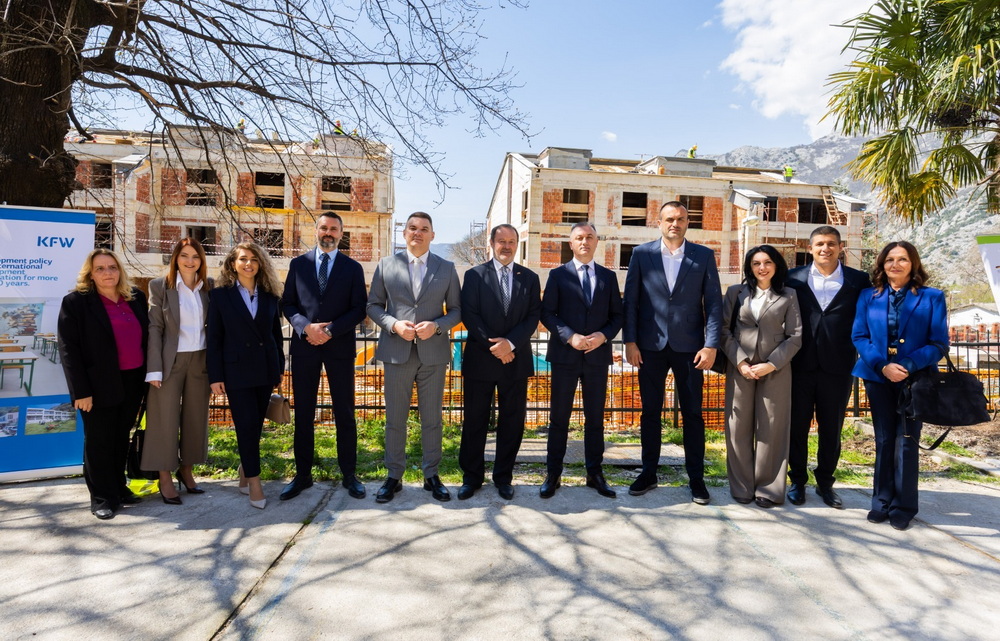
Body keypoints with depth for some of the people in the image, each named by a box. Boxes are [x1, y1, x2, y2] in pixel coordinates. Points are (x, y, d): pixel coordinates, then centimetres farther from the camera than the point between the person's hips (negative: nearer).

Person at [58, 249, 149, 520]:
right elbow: (69, 349, -10)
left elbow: (147, 336, 13)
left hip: (132, 382, 5)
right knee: (99, 442, 6)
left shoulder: (136, 298, 8)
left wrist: (148, 375, 7)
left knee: (121, 438, 15)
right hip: (100, 385, -4)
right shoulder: (76, 301, -6)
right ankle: (102, 497, 17)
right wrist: (81, 390, -15)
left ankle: (118, 487, 29)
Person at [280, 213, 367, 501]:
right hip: (304, 346, 2)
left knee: (345, 413, 4)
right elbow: (287, 303, 6)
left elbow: (359, 309, -1)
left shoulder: (353, 268, 5)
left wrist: (330, 330, -13)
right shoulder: (298, 264, 9)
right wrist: (306, 326, -12)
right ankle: (303, 475, 19)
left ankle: (349, 475, 15)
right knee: (303, 413, 7)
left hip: (339, 346, -1)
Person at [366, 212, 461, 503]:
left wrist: (437, 326, -13)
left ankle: (431, 475, 23)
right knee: (395, 418, 8)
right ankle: (394, 476, 22)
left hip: (434, 353, 0)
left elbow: (456, 310, 6)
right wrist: (394, 325, -12)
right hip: (397, 352, 0)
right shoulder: (386, 265, 6)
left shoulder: (446, 268, 6)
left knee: (432, 418, 9)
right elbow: (374, 305, 6)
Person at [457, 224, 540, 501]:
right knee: (475, 420, 6)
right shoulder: (475, 275, 3)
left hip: (516, 360, 2)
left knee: (512, 421, 7)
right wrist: (493, 345, -13)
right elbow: (469, 315, -5)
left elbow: (534, 316, 1)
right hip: (480, 359, -1)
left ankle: (503, 477, 22)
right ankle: (472, 476, 20)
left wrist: (510, 342, -14)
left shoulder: (529, 278, 8)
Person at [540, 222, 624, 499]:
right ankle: (552, 474, 14)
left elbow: (617, 315, 9)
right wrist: (570, 336, -16)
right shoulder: (558, 275, 3)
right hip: (565, 356, -2)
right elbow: (547, 313, -2)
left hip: (597, 356, 2)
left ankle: (595, 473, 21)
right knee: (559, 417, 5)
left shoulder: (608, 276, 10)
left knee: (595, 417, 10)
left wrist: (604, 335, -10)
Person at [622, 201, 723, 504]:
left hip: (689, 346, 0)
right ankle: (648, 473, 23)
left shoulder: (704, 256, 3)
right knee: (650, 412, 9)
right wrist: (630, 341, -4)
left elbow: (713, 303, 0)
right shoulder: (642, 254, 3)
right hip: (650, 346, 1)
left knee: (693, 413, 7)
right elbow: (630, 300, 2)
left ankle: (696, 478, 19)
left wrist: (711, 345, -8)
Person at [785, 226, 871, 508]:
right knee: (797, 426, 8)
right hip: (801, 365, 0)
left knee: (831, 429, 11)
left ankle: (825, 482, 28)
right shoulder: (794, 278, 3)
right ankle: (797, 481, 24)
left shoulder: (859, 281, 3)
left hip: (838, 367, 0)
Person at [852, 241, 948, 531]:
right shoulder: (868, 296, 4)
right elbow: (859, 336, -1)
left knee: (906, 442, 3)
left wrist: (909, 366, -20)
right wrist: (882, 366, -16)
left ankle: (903, 507, 15)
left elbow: (939, 343, -5)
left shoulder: (932, 298, -1)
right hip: (878, 377, 2)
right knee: (884, 441, 9)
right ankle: (882, 503, 20)